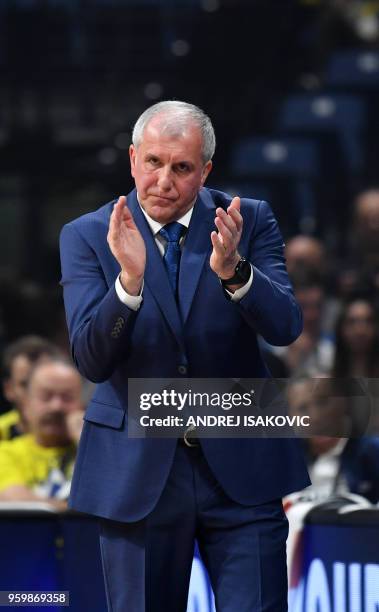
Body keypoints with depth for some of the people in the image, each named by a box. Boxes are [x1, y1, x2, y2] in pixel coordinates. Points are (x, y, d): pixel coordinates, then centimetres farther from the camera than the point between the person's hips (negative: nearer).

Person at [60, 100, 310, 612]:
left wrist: (233, 271, -30)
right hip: (137, 471, 0)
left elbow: (285, 327, -12)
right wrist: (130, 279, -29)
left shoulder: (249, 221, 1)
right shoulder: (87, 237, -2)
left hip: (241, 467, 0)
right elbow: (91, 361, -13)